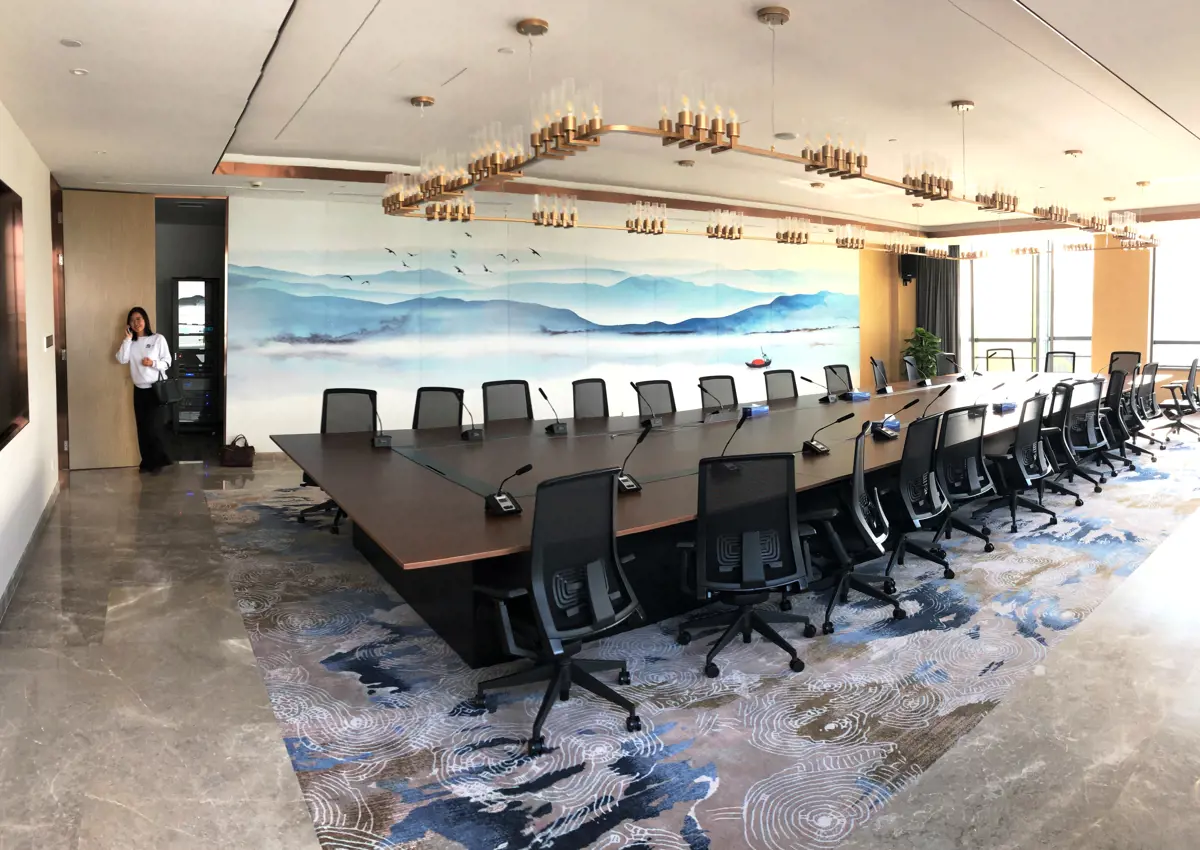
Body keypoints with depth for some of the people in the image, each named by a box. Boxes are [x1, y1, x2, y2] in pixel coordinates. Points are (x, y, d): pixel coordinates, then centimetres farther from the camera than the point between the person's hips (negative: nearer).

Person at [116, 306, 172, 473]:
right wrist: (128, 338, -7)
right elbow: (121, 359, -7)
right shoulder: (131, 342, 9)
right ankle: (147, 462, 16)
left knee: (153, 427, -7)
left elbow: (167, 362, -3)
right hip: (139, 390, 5)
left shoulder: (158, 339, -3)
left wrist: (153, 363, -21)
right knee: (142, 428, 7)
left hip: (155, 388, -5)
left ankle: (159, 460, 8)